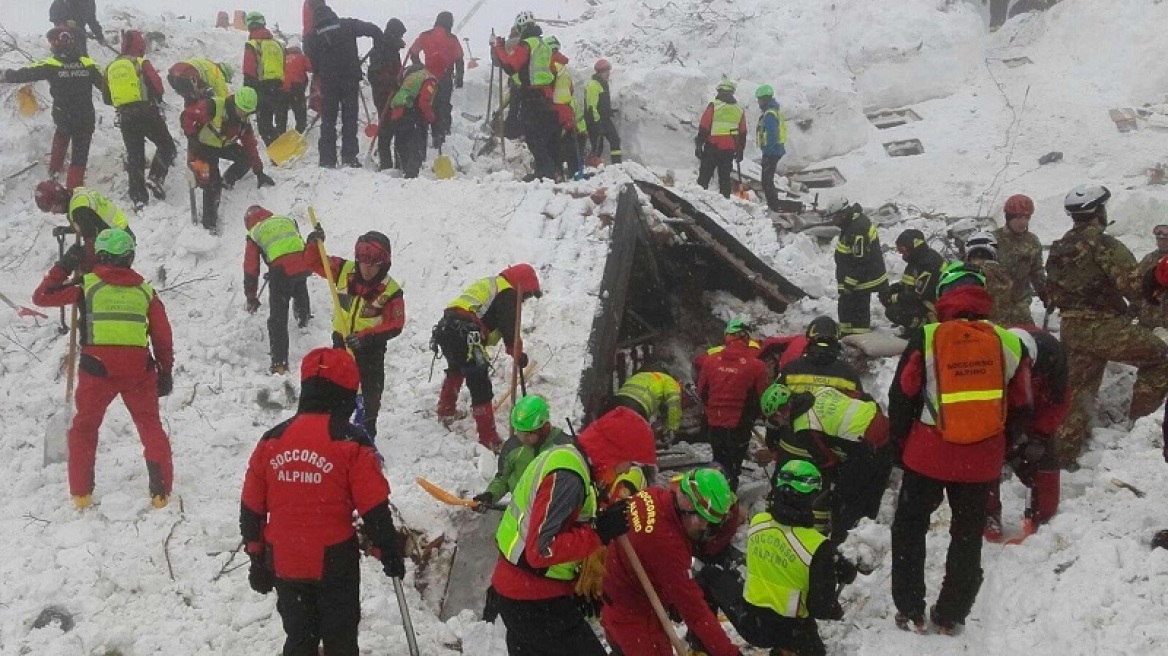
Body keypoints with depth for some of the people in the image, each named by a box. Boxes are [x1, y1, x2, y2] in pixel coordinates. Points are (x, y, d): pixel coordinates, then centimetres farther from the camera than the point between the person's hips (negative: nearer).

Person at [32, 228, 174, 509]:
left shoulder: (87, 285, 3)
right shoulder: (145, 290, 10)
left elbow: (41, 296, 10)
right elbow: (163, 336, 10)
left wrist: (63, 266, 20)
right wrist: (166, 372, 18)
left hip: (97, 368, -1)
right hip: (139, 369, 1)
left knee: (84, 428, 16)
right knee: (151, 426, 13)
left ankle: (81, 493, 15)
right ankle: (161, 492, 5)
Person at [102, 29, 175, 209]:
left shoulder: (110, 68, 11)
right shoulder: (141, 64, -5)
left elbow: (108, 99, 15)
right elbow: (158, 88, -7)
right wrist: (155, 99, 14)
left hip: (125, 117, 5)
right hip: (146, 112, -5)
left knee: (134, 155, 9)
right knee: (167, 146, 9)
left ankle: (138, 196, 4)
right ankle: (155, 177, -12)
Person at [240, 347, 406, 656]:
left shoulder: (271, 440, 0)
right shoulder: (351, 443, -13)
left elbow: (251, 508, 6)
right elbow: (375, 510, -11)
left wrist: (257, 558, 17)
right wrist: (390, 554, 3)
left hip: (285, 564, 4)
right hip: (334, 563, -4)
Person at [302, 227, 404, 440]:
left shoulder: (391, 291, -19)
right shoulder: (344, 270, -12)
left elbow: (394, 325, -19)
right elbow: (313, 262, -3)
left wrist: (366, 337, -29)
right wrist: (314, 244, -23)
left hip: (371, 349, -2)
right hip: (342, 342, 2)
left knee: (370, 397, 10)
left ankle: (367, 437, 28)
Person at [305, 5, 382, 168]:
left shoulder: (312, 36, 3)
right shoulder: (348, 25, 0)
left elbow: (311, 61, -2)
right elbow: (374, 30, -5)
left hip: (327, 81, 0)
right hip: (350, 79, 0)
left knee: (328, 120, 9)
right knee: (350, 118, 8)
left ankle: (328, 159, 5)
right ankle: (349, 157, 5)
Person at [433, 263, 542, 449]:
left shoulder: (488, 284, 30)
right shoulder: (508, 293, 2)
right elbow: (509, 329, -8)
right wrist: (518, 354, -1)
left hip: (444, 328, 10)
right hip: (464, 335, -10)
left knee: (456, 369, 36)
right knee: (480, 385, -9)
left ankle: (446, 411, 54)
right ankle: (489, 439, -12)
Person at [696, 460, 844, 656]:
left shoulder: (757, 522, -9)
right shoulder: (818, 547, -25)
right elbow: (821, 607, -19)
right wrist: (838, 612, 5)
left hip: (746, 619, 3)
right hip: (788, 632, -3)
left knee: (710, 575, 29)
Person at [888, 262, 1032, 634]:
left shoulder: (926, 338, -11)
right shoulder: (1010, 343, -4)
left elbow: (901, 398, -5)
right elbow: (1020, 408, 5)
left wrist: (900, 444, 9)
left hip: (928, 454, -2)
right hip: (983, 461, 2)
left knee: (909, 530, 16)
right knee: (968, 536, 17)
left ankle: (910, 612, 18)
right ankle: (951, 616, 25)